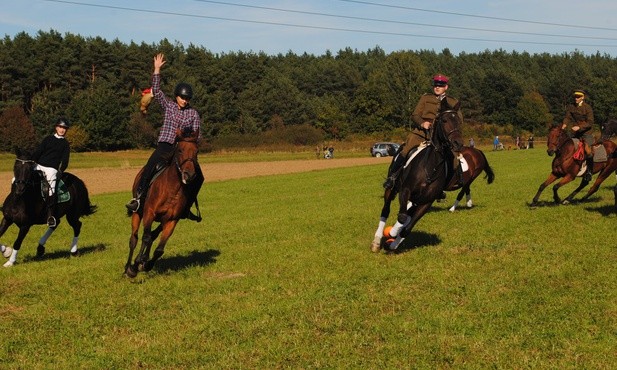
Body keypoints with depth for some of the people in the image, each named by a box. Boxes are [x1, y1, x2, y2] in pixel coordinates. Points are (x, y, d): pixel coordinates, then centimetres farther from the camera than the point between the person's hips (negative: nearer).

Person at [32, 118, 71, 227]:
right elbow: (38, 152, 12)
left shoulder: (65, 144, 10)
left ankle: (51, 214, -28)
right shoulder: (48, 139, 15)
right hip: (39, 166, 4)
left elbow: (65, 160, 4)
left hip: (52, 169, -4)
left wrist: (61, 170, -10)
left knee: (51, 187, -28)